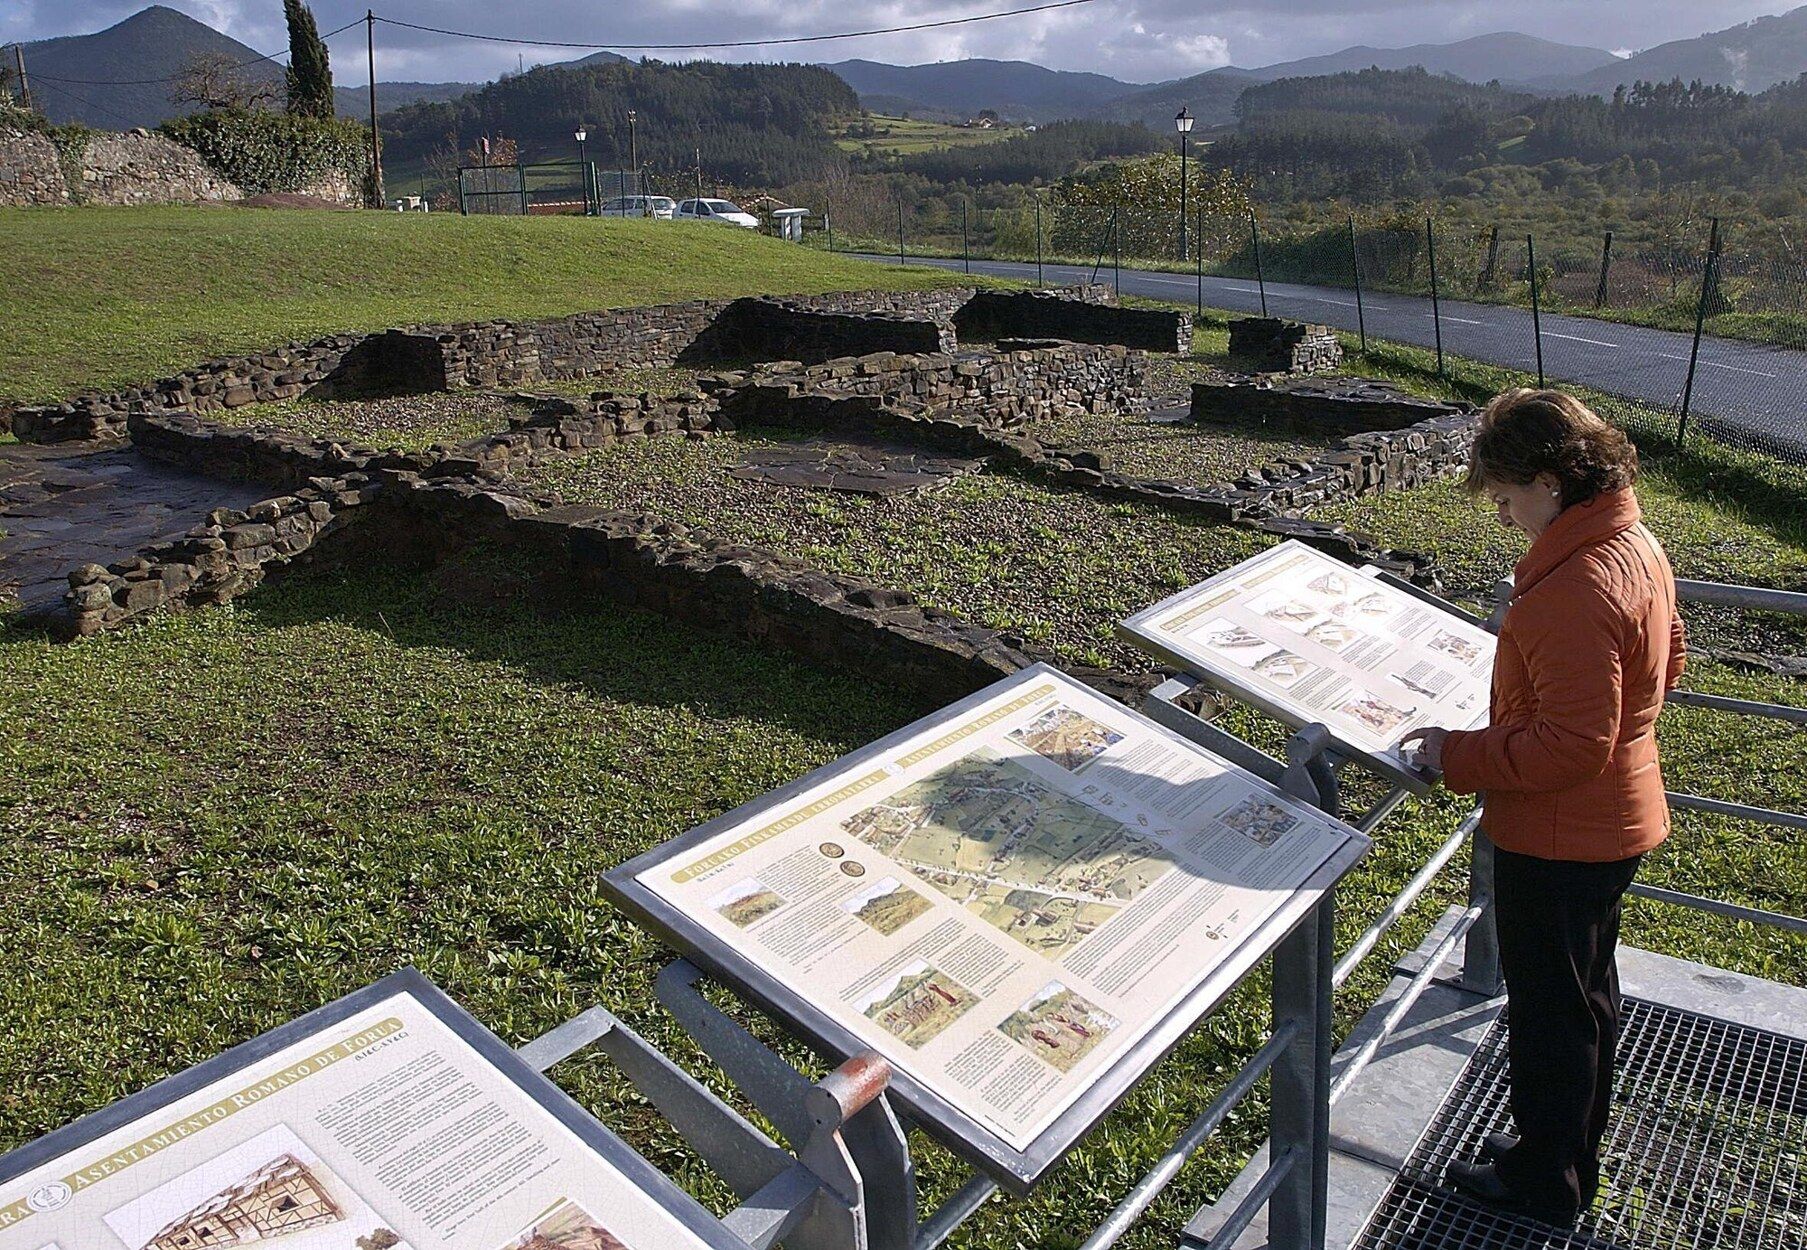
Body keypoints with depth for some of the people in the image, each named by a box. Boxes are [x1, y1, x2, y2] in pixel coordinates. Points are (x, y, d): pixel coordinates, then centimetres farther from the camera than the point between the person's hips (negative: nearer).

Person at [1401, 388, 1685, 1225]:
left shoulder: (1574, 590, -31)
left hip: (1558, 840, -10)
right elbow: (1665, 664, 15)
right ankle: (1573, 1149, 44)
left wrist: (1459, 756, -21)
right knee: (1586, 992, 24)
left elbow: (1571, 747, -30)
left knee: (1548, 1007, 9)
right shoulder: (1636, 545, 1)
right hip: (1615, 819, 10)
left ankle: (1546, 1181, 29)